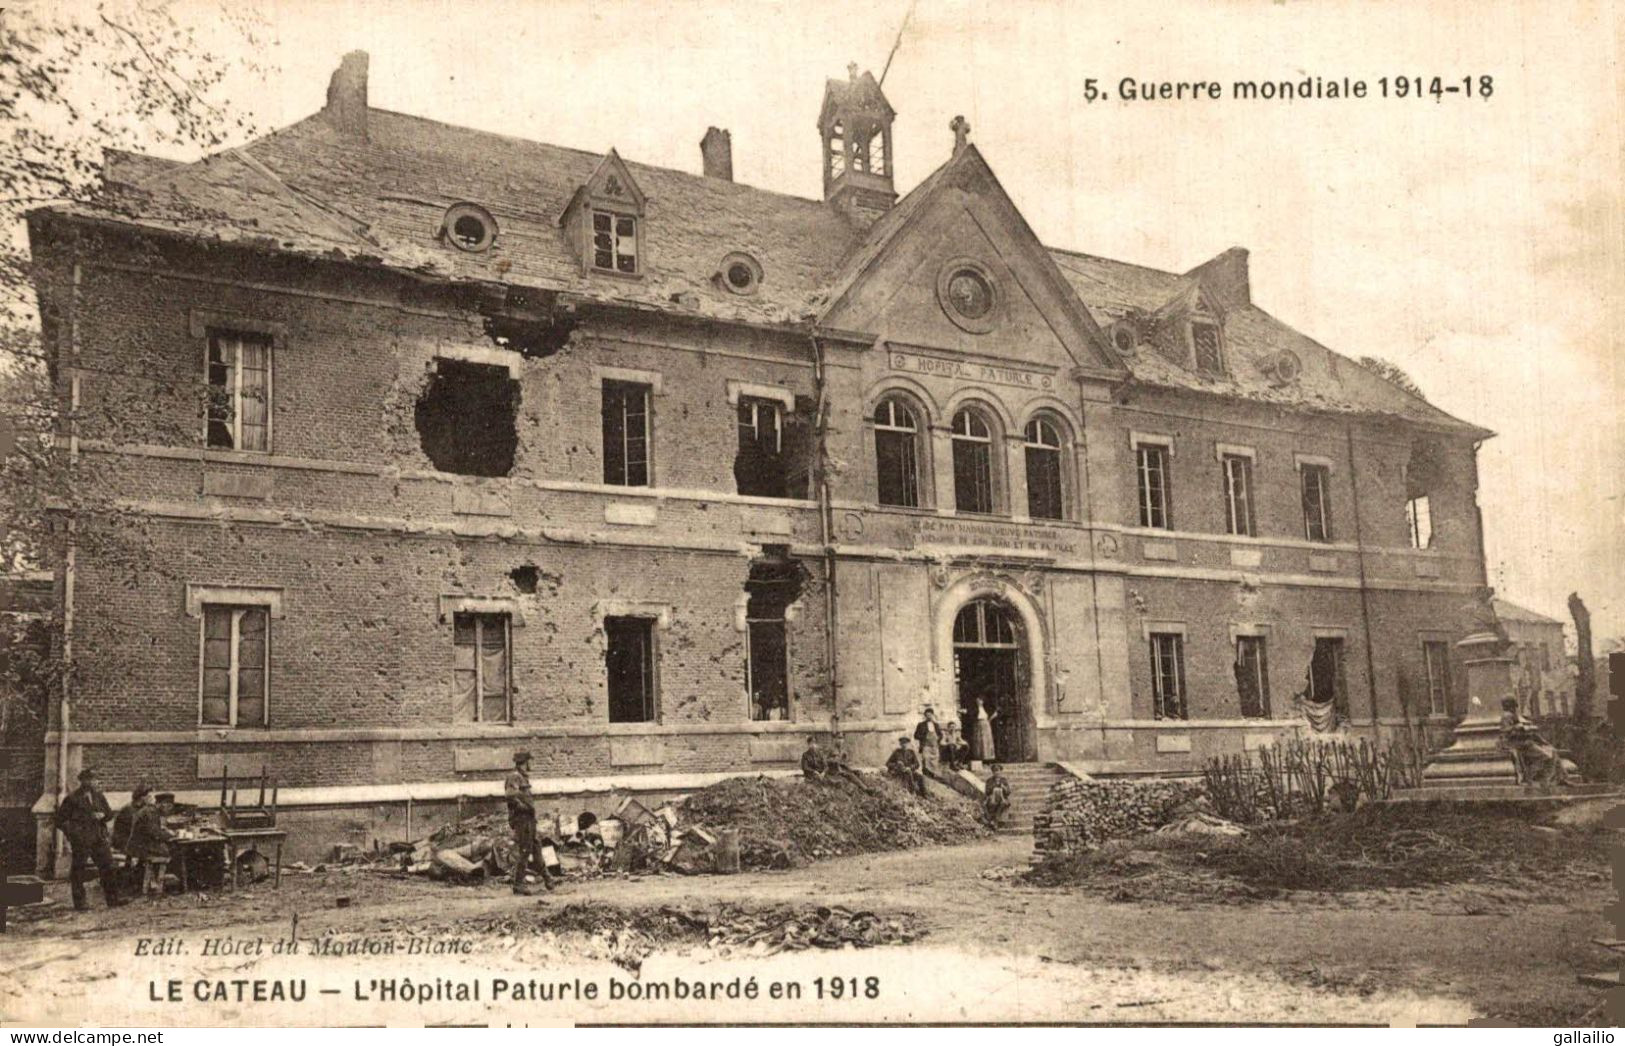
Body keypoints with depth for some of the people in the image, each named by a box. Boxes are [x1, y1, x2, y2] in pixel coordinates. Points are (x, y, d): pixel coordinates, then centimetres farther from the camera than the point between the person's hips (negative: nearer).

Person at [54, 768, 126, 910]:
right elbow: (61, 820, 1)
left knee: (107, 866, 3)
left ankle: (113, 899, 7)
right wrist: (71, 832, -9)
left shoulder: (98, 795, 12)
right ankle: (79, 903, 9)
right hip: (80, 840, -5)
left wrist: (102, 815, -5)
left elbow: (110, 813, 17)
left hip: (99, 838, 5)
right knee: (79, 870, 0)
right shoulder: (72, 798, -4)